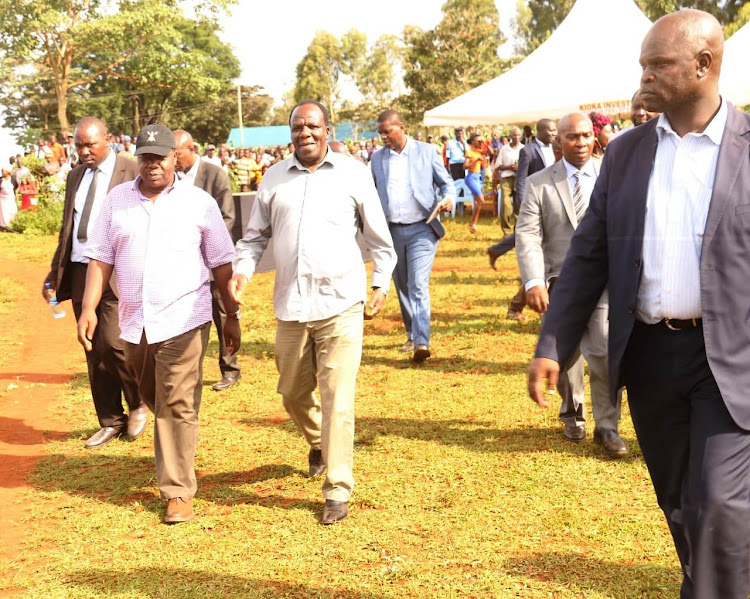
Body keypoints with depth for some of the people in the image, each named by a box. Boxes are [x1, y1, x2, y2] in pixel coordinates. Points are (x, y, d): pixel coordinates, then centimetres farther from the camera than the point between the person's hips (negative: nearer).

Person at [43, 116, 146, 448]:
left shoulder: (131, 172, -5)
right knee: (94, 352, 9)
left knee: (112, 344, -13)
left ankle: (138, 403, 13)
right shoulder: (75, 175, 15)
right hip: (80, 271, 6)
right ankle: (110, 422, 19)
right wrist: (55, 271, 16)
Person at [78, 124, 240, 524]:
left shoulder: (199, 203, -1)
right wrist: (88, 308, -3)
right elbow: (100, 258, 6)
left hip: (182, 321, -4)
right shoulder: (117, 200, 6)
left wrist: (232, 316, 4)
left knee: (177, 406, -7)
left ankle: (178, 492, 0)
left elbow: (222, 263, 3)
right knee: (153, 399, 18)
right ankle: (174, 457, 42)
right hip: (134, 322, 4)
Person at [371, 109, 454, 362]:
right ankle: (413, 335, 28)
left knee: (418, 285, -15)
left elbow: (446, 182, 7)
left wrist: (448, 198, -14)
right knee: (402, 287, 13)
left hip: (421, 230, -4)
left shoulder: (426, 152, 1)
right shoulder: (377, 158, 9)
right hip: (392, 231, 4)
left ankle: (422, 342, -21)